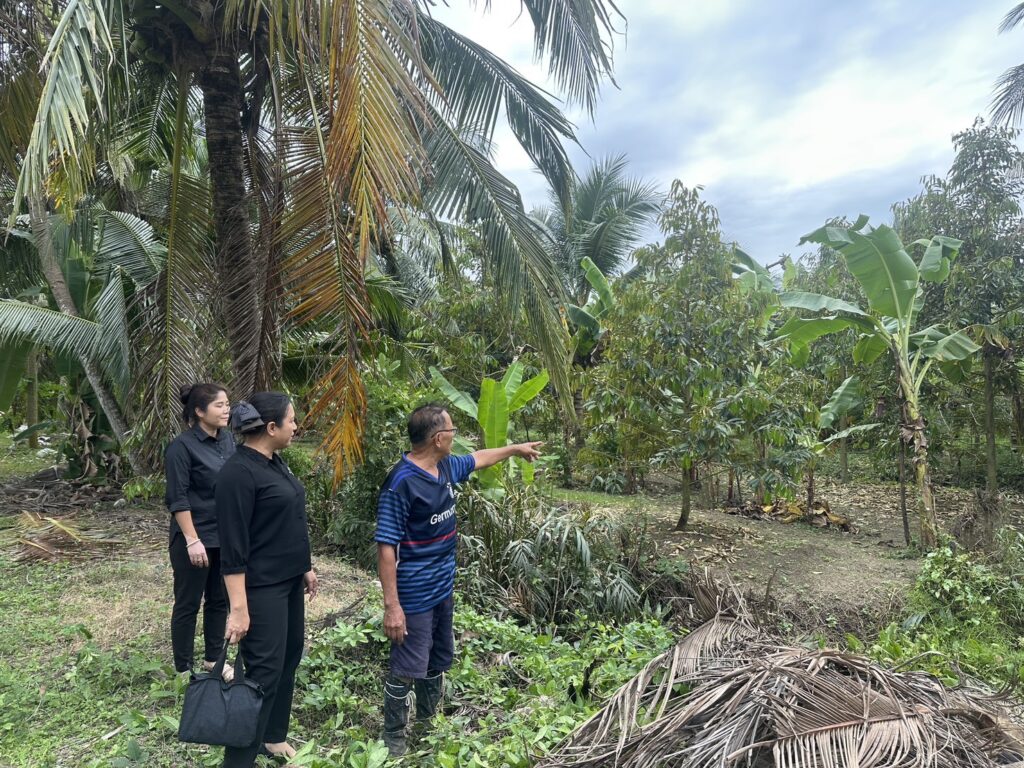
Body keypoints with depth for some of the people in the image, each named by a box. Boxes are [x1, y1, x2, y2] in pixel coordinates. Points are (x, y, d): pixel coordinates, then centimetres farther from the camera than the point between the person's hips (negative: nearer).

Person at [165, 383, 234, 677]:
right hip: (195, 538, -6)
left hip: (226, 537, 7)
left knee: (219, 600, 17)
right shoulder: (182, 447, -15)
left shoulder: (227, 439, 4)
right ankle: (184, 669, 23)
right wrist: (192, 541, -19)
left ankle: (213, 659, 33)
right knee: (188, 604, 8)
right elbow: (178, 499, -17)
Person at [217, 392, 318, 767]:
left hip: (288, 581, 9)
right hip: (261, 589, -9)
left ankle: (273, 736, 35)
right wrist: (238, 608, -22)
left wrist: (304, 567, 19)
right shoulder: (239, 472, -20)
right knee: (264, 672, -2)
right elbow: (233, 547, -21)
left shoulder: (274, 463, 7)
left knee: (289, 658, 18)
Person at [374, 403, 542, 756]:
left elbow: (477, 459, 24)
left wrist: (515, 448, 34)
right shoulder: (401, 484, -25)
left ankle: (427, 725, 42)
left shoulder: (446, 466, 1)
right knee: (406, 670, 5)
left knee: (438, 663, 22)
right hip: (414, 597, -9)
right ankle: (394, 739, 26)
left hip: (443, 589, 9)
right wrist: (392, 606, -24)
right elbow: (386, 548, -24)